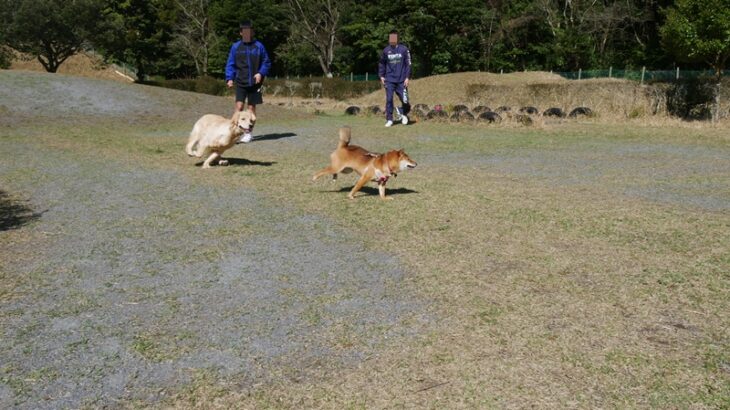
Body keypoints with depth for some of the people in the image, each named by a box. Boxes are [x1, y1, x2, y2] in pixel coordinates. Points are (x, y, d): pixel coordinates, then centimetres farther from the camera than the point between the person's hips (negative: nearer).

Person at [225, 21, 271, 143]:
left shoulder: (259, 46, 2)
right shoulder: (235, 47, 3)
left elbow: (266, 63, 7)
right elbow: (230, 64, 6)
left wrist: (261, 73, -10)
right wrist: (229, 78, -7)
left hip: (254, 83, 1)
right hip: (240, 82, 0)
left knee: (251, 108, 7)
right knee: (239, 106, -14)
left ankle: (248, 133, 18)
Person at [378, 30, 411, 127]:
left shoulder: (404, 49, -1)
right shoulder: (386, 50, 3)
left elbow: (408, 64, 1)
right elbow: (382, 64, 15)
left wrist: (407, 77, -5)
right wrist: (381, 76, 6)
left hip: (401, 80, -1)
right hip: (389, 80, 1)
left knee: (405, 100, -2)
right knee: (389, 99, -4)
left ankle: (404, 114, 28)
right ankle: (389, 119, 6)